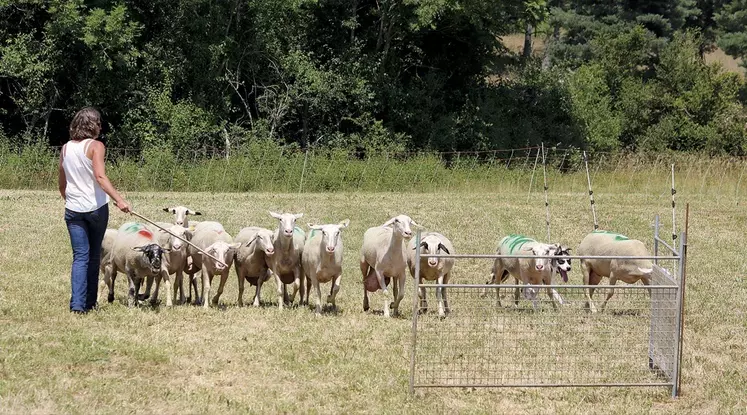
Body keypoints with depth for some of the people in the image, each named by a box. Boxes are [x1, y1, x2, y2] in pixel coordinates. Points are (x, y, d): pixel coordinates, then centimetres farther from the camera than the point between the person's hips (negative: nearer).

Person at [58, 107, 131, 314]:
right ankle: (89, 302, 18)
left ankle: (77, 303, -14)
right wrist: (119, 199, -28)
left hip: (73, 210, 3)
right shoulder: (95, 146, -8)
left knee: (80, 256, 1)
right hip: (96, 208, -3)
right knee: (94, 256, 12)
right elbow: (100, 176, -22)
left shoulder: (65, 148, 7)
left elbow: (61, 182, 15)